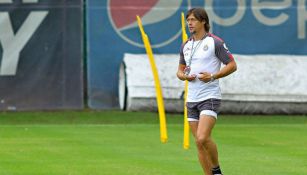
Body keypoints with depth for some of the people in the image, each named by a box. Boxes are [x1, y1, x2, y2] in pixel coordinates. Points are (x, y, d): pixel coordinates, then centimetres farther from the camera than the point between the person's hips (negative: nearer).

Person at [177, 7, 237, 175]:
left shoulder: (215, 42, -6)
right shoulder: (186, 45, 13)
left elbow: (232, 65, -5)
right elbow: (180, 70, 23)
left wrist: (213, 76, -17)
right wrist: (184, 76, -1)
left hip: (210, 97, -7)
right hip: (192, 99, 7)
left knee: (203, 138, -21)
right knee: (199, 143, 4)